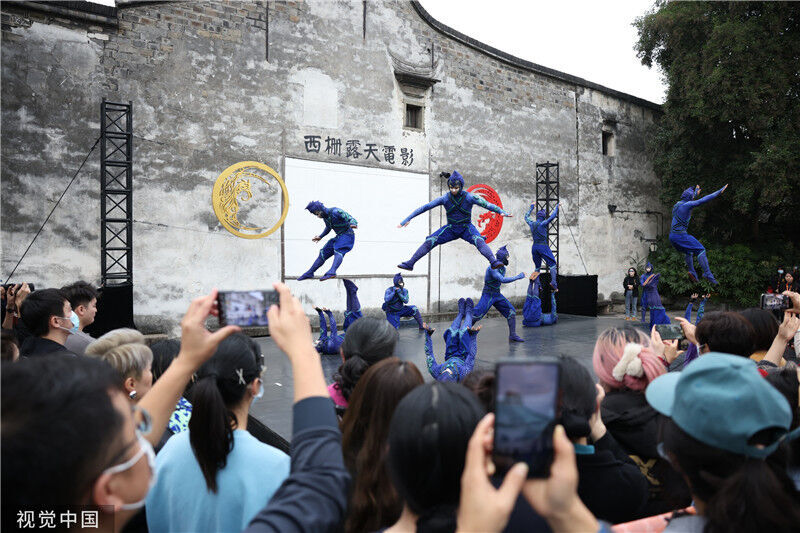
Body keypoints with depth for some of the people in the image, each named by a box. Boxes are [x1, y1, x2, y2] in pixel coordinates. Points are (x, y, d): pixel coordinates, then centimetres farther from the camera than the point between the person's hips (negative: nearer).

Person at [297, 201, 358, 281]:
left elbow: (351, 219, -28)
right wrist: (320, 236, 33)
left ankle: (332, 272, -55)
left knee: (338, 251, -34)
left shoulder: (335, 212, -21)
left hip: (347, 235, -9)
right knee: (323, 253, 9)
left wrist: (353, 224, -50)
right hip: (339, 236, 9)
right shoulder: (325, 216, 5)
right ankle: (310, 273, 19)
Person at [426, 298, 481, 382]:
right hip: (463, 357, -2)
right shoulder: (462, 374, -49)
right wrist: (474, 334, -40)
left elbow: (429, 353, -33)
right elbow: (472, 355, -40)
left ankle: (461, 313, 33)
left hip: (450, 357, 2)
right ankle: (468, 313, 28)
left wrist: (428, 334, -31)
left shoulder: (436, 373, -44)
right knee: (464, 332, -10)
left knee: (452, 331, -5)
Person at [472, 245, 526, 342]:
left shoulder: (503, 268, 7)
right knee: (475, 316, -11)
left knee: (511, 312, -2)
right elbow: (502, 280, -32)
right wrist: (518, 277, -27)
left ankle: (513, 335, 5)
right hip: (487, 296, -8)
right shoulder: (492, 268, -22)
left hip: (498, 296, 8)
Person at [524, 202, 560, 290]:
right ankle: (553, 282, -20)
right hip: (543, 246, -6)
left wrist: (532, 207, 37)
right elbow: (552, 216, -8)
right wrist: (557, 207, 6)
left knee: (537, 267, 13)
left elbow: (526, 216, 27)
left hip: (534, 247, 6)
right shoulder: (543, 224, -8)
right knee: (552, 264, -4)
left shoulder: (531, 223, 8)